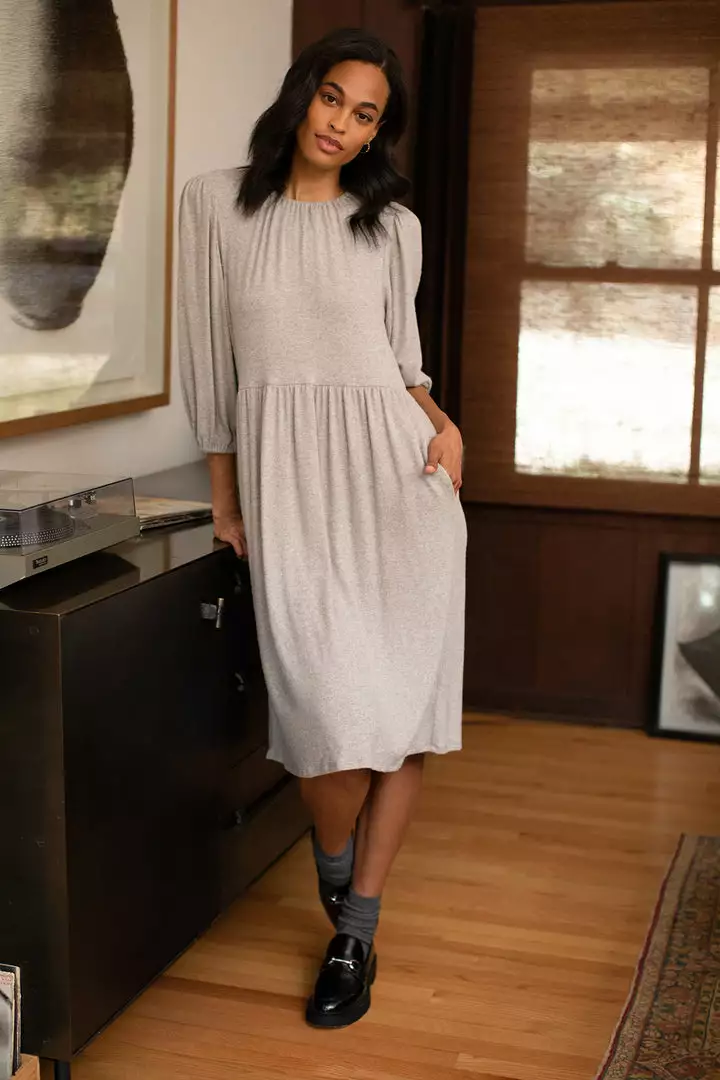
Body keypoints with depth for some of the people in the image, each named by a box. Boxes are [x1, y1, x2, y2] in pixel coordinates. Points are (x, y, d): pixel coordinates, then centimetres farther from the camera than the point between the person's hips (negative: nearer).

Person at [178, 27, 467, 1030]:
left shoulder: (392, 225, 11)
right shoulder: (216, 203, 7)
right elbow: (210, 357, 9)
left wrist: (442, 421, -2)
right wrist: (225, 497, 8)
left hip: (395, 464, 2)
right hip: (286, 470, -2)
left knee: (405, 702, -3)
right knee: (331, 707, -12)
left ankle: (356, 931, 13)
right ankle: (337, 868, 22)